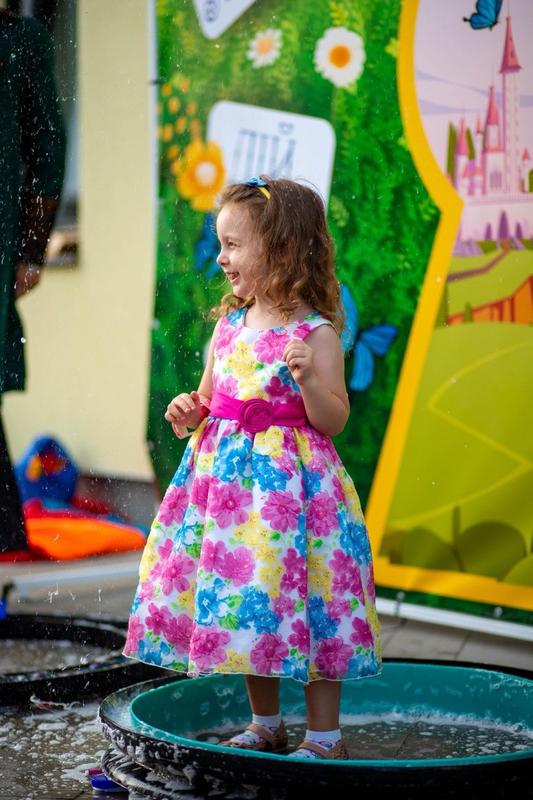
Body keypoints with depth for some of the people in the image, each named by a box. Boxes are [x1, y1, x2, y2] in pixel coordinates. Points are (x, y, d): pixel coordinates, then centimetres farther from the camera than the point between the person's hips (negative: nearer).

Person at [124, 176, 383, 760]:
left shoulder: (315, 333, -10)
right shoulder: (229, 324, 9)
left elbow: (333, 420, -11)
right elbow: (208, 397, 20)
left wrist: (308, 377, -27)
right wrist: (190, 411, -1)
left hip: (288, 480, -7)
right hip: (227, 473, 7)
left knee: (302, 603, -2)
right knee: (243, 607, 14)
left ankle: (324, 735, 12)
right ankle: (264, 724, 30)